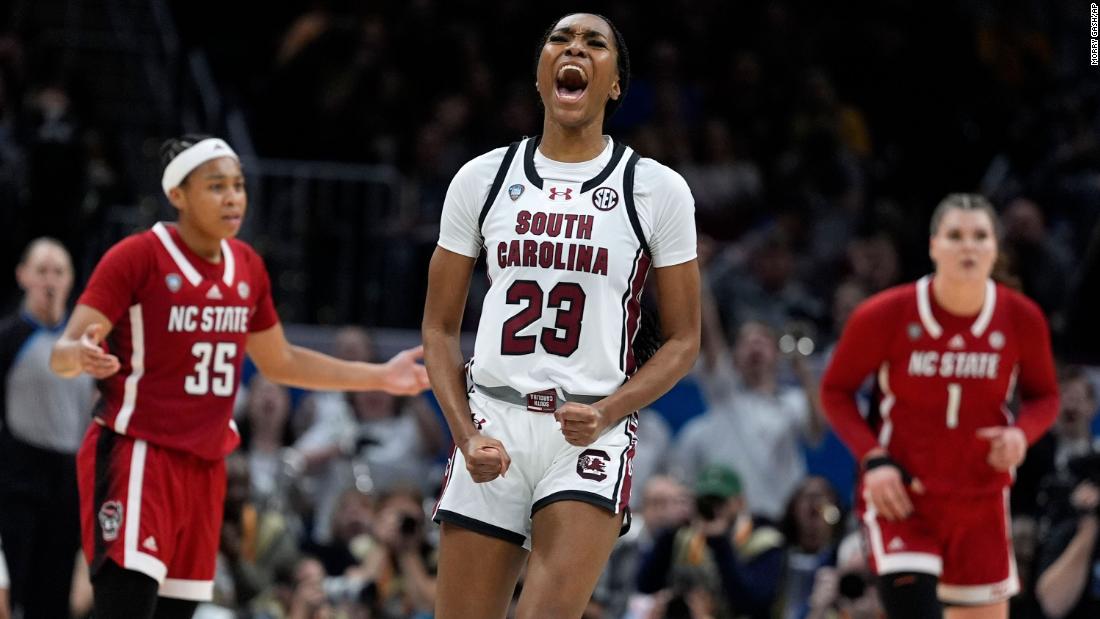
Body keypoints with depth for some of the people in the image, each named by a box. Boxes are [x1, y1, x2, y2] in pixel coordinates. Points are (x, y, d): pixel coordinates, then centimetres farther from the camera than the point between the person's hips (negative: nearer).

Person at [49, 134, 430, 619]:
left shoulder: (247, 266, 9)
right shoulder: (137, 257, -11)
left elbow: (279, 362, 22)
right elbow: (63, 352, -15)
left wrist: (381, 377, 18)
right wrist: (82, 356, -40)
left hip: (203, 465, 7)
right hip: (136, 454, -7)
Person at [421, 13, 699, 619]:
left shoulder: (657, 189, 3)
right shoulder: (483, 178, 9)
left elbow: (682, 340, 6)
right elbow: (440, 328, 12)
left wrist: (607, 413, -11)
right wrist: (466, 434, -3)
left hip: (592, 432, -2)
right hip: (494, 424, 2)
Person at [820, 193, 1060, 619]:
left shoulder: (1022, 319, -6)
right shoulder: (886, 316, -13)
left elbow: (1044, 396, 9)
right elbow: (835, 390, 0)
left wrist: (1021, 433, -14)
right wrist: (873, 460, -13)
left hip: (981, 501, 3)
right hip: (901, 498, -3)